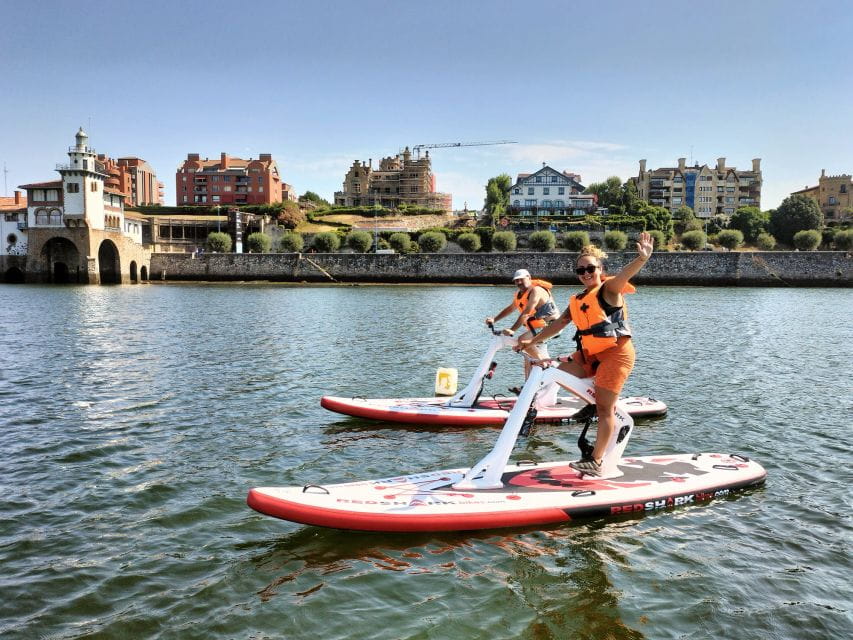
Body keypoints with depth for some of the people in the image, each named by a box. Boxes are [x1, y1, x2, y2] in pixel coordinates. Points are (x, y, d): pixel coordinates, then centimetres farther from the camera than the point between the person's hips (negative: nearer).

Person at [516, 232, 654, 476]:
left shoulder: (609, 289, -7)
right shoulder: (576, 300, 13)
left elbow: (624, 275, -27)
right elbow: (559, 323, 20)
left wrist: (642, 259, -49)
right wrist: (532, 341, 20)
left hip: (615, 353, -7)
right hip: (589, 354, 7)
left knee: (604, 409, -5)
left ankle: (595, 462, 5)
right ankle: (605, 404, 9)